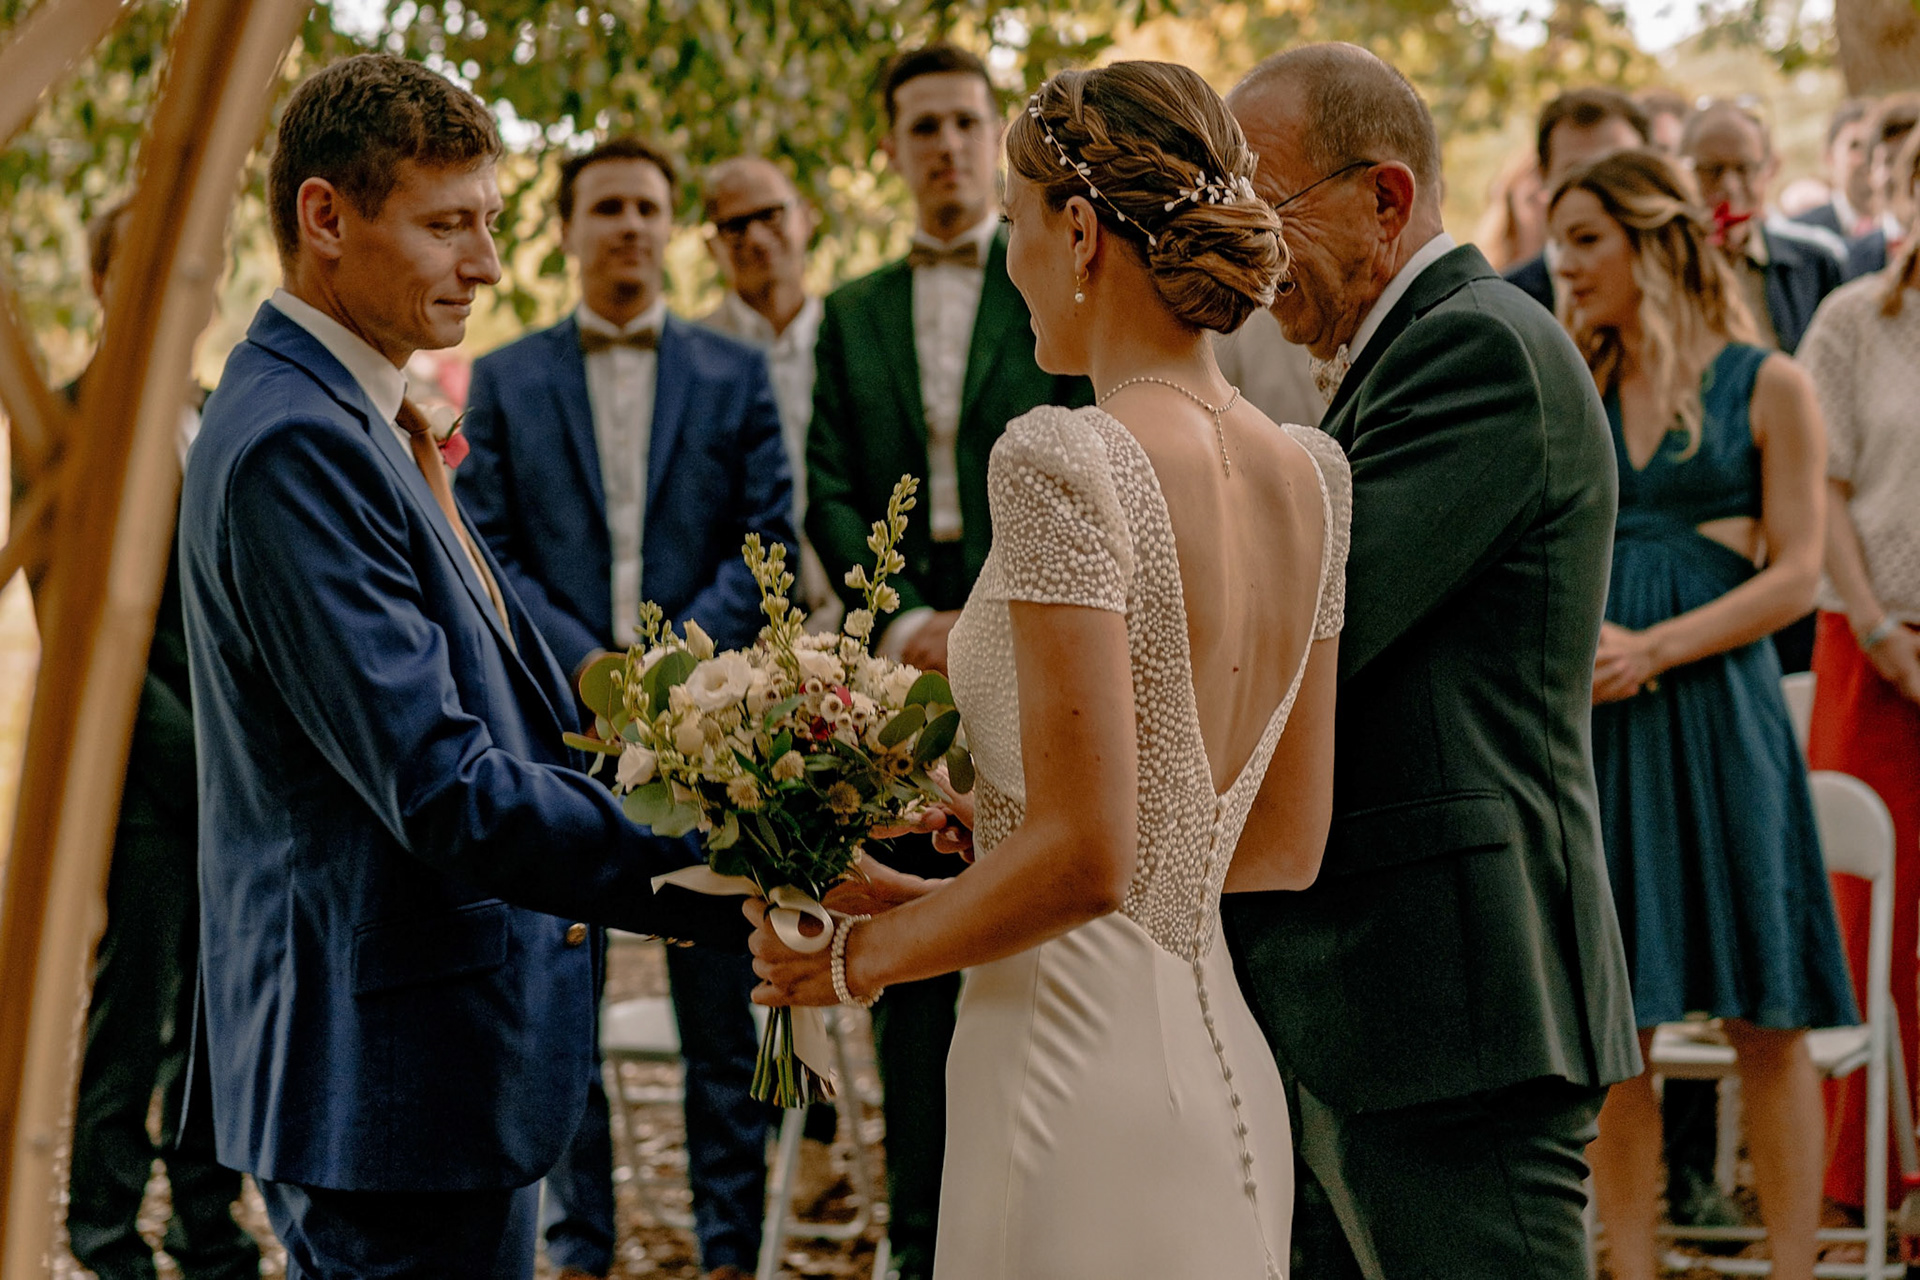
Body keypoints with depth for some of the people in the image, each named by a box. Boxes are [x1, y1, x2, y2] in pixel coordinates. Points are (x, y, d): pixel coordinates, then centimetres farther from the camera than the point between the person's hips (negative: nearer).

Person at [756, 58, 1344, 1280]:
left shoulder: (1065, 461, -17)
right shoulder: (1309, 475, 6)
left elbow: (1084, 856, -21)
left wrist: (859, 956, -4)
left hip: (1079, 1075, -8)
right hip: (1229, 1075, 8)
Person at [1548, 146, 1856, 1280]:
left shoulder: (1768, 387, 1)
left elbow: (1797, 573, -5)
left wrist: (1653, 650, -14)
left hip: (1717, 706, -3)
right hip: (1595, 717, 3)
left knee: (1763, 1016, 0)